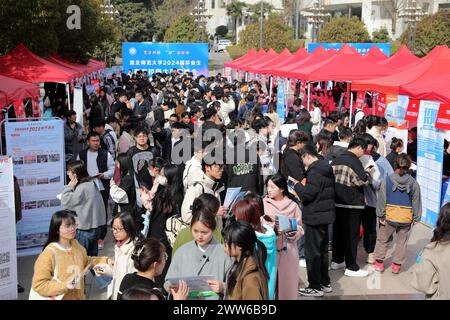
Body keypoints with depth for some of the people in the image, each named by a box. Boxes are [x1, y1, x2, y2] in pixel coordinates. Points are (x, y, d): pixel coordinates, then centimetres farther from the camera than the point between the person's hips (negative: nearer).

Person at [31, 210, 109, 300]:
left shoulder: (76, 244, -4)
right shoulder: (49, 253, -24)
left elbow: (86, 261, 15)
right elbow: (38, 285, -22)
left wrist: (104, 260, 3)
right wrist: (64, 286, -29)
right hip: (60, 298, -6)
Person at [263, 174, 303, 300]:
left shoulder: (293, 206, 0)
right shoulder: (263, 203, -3)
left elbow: (299, 229, 4)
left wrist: (293, 233, -16)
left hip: (287, 250, 1)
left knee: (287, 280, 7)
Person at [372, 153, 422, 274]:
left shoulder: (387, 181, -9)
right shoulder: (414, 183, -4)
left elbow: (381, 200, -6)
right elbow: (416, 202, 2)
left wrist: (381, 215, 0)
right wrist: (416, 217, 11)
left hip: (389, 217, -1)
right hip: (406, 219, 1)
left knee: (382, 239, 15)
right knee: (401, 242, 14)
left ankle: (379, 262, 20)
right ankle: (397, 265, 18)